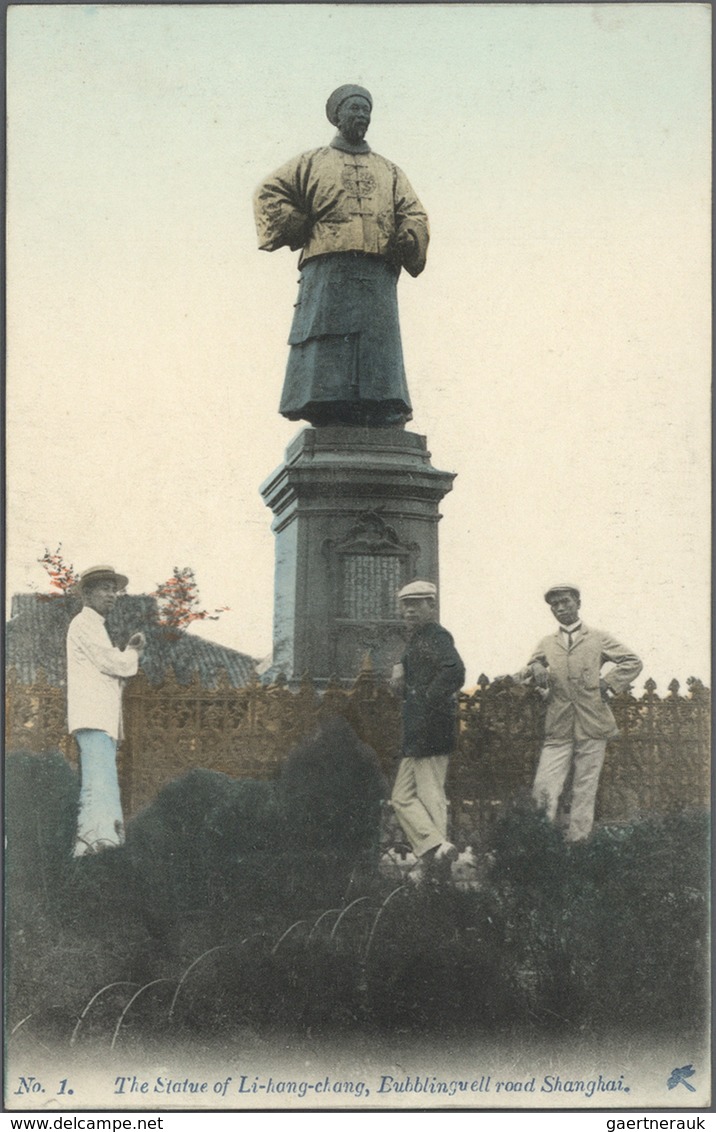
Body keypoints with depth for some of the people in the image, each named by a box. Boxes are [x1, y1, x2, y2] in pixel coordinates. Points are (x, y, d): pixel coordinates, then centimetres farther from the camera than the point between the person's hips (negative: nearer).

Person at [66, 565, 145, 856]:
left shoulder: (94, 626, 28)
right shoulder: (84, 623, -4)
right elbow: (112, 663, -13)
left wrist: (129, 652, 9)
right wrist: (132, 655, 7)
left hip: (103, 720, 11)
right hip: (93, 717, -11)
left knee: (93, 791, 9)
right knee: (102, 790, -22)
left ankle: (85, 850, 10)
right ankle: (103, 840, -33)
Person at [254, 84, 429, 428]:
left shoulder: (390, 173, 28)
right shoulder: (313, 163, 21)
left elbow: (414, 218, 16)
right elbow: (269, 194, 10)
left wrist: (403, 246, 0)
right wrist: (301, 232, 1)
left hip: (378, 273, 2)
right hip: (326, 268, -2)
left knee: (379, 346, -9)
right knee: (326, 352, -12)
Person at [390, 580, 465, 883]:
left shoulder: (437, 636, -11)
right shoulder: (415, 640, 20)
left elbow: (454, 672, -29)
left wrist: (426, 700, -21)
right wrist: (399, 679, 6)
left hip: (430, 733, -11)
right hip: (416, 736, 11)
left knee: (431, 796, -8)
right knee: (403, 797, 9)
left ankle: (435, 849, -7)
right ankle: (434, 848, 4)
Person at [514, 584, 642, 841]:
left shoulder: (598, 639, 9)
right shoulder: (546, 644, 16)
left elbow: (633, 662, 8)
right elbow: (522, 677, 12)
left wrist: (607, 684, -2)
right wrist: (534, 674, -11)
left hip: (592, 726, -1)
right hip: (558, 730, 1)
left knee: (584, 792, 1)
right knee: (543, 789, -11)